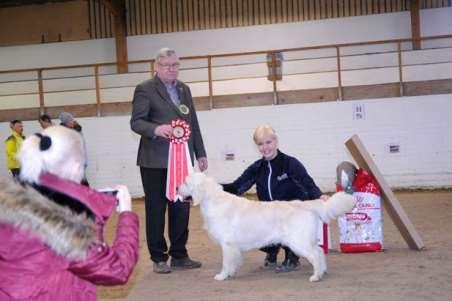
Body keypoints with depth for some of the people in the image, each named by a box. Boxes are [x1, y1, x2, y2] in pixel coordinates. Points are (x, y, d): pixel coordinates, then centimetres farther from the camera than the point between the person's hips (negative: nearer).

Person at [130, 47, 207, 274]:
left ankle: (179, 255, 20)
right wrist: (156, 129, -29)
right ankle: (159, 258, 13)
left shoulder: (184, 89, 16)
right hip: (155, 161, -5)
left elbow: (193, 123, 18)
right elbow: (136, 122, -10)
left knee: (181, 209, 9)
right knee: (156, 210, 3)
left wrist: (200, 153, 16)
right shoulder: (145, 89, -3)